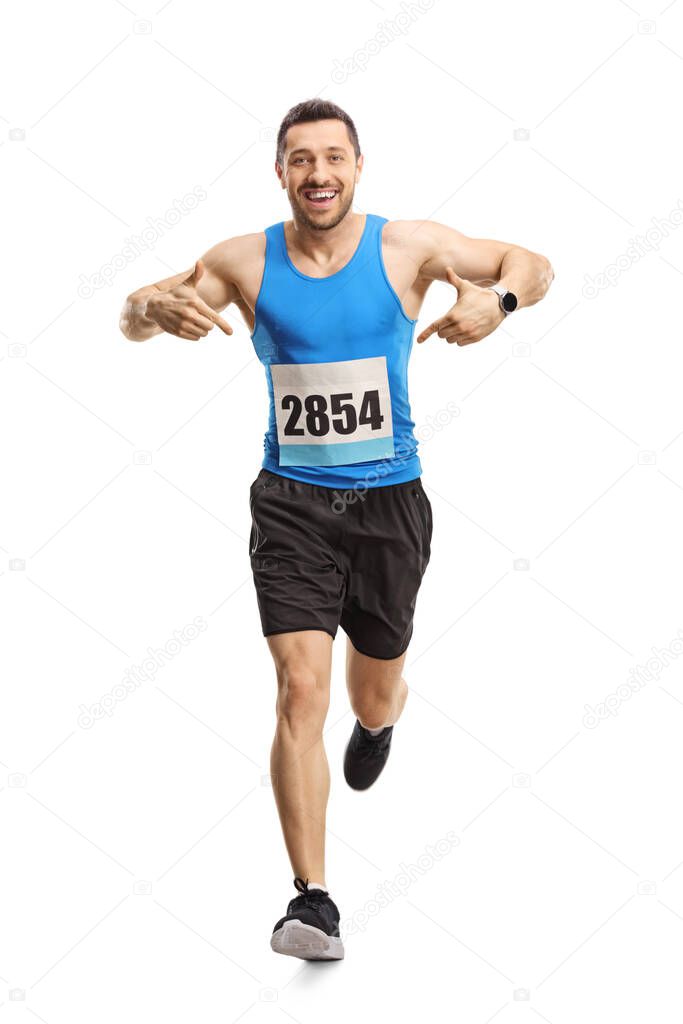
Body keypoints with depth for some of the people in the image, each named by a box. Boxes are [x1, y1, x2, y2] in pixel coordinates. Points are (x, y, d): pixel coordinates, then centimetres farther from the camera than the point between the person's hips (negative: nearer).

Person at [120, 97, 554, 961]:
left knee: (373, 694, 16)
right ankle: (313, 899, -9)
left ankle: (378, 722, 57)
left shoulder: (408, 248, -6)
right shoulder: (245, 262, -4)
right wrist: (157, 308, -21)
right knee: (300, 690, -14)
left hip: (390, 501, 1)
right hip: (291, 502, 0)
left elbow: (533, 265, 2)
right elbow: (133, 319, 4)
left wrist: (498, 300, -22)